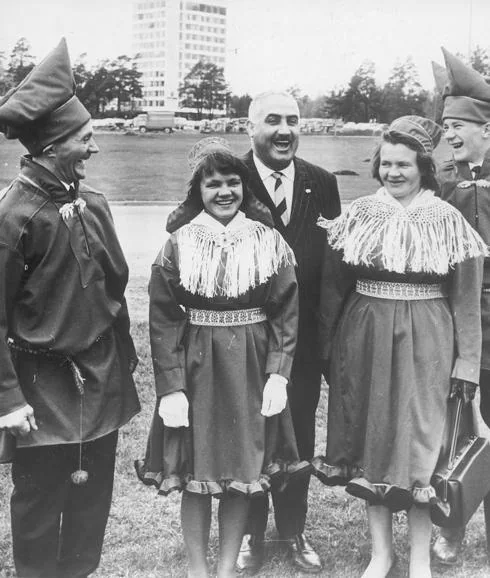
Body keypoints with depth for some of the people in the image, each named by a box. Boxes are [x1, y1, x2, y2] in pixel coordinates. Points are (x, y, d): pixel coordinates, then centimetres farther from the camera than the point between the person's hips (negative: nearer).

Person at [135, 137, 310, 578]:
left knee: (242, 476, 9)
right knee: (194, 478, 6)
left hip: (251, 371, 1)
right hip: (195, 368, -1)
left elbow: (287, 313, 0)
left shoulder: (269, 242, 0)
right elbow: (163, 321, -5)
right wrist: (171, 387, -11)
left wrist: (278, 374, -9)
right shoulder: (179, 244, -3)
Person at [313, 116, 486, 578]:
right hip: (364, 337, 2)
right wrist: (328, 348, 4)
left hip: (426, 341, -2)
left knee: (420, 442, 3)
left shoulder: (448, 220, -2)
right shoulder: (358, 215, 2)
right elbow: (332, 287, 6)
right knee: (370, 437, 8)